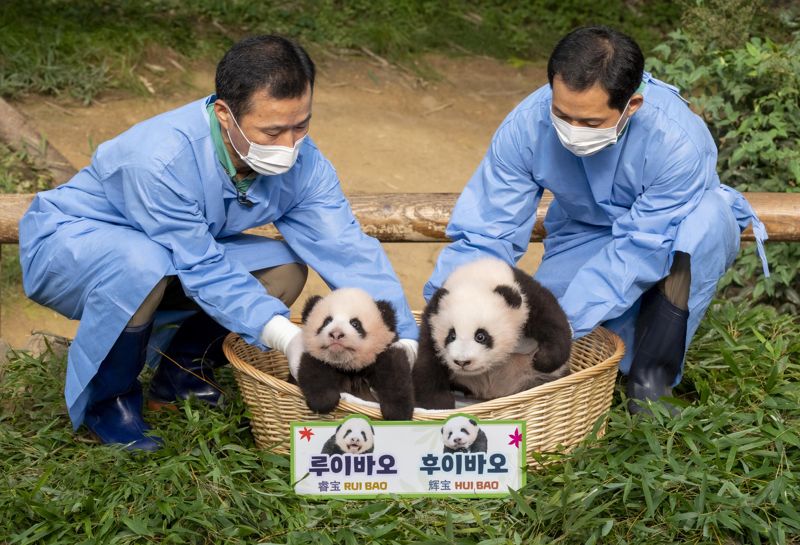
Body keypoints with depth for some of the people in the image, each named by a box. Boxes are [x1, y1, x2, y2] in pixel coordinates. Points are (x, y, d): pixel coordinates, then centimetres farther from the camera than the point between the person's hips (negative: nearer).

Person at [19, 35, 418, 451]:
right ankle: (107, 398, -10)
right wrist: (282, 334, -41)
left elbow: (349, 252, -21)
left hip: (176, 254, 6)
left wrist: (403, 340, -30)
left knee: (285, 269, -13)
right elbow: (202, 268, -32)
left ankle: (182, 371, 7)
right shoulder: (162, 159, -36)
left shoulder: (302, 163, -18)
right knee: (143, 265, -38)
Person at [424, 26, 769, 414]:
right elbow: (485, 234, -22)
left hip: (677, 246, -1)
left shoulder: (677, 139, -33)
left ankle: (651, 381, -24)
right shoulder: (526, 125, -24)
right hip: (586, 237, 2)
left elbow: (641, 249, -32)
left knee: (709, 215, -37)